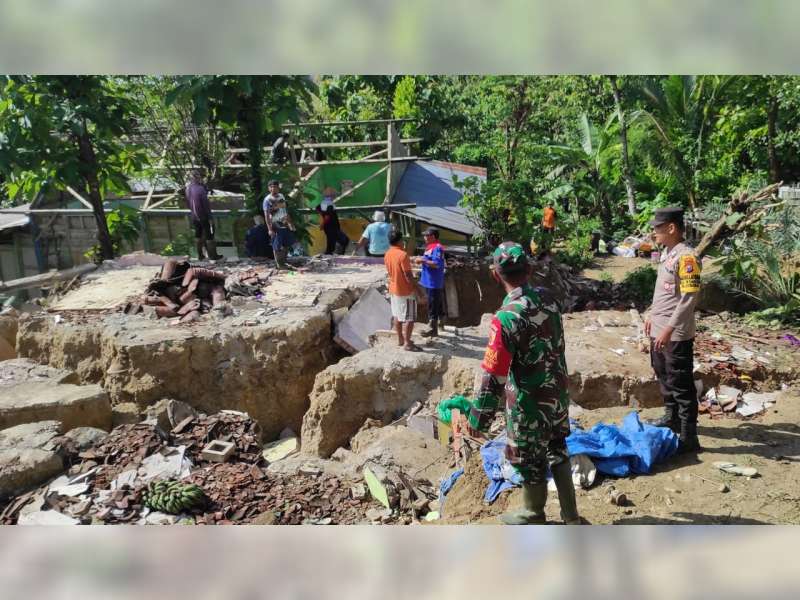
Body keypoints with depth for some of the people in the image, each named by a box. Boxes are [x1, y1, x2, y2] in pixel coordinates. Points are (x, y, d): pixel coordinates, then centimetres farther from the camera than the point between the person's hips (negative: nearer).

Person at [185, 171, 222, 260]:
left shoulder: (188, 188, -2)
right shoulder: (201, 189, -23)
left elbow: (188, 203, 8)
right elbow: (206, 204, -19)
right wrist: (209, 217, -12)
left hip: (194, 216, 6)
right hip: (203, 216, -6)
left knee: (198, 234, 17)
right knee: (209, 235, 7)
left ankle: (200, 255, 24)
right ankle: (212, 255, 14)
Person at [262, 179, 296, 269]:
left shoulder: (281, 196, 9)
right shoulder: (267, 199, -10)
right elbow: (266, 215, -14)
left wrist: (290, 223, 16)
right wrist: (270, 229, -21)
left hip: (285, 224, 7)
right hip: (276, 226, -7)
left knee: (288, 243, 13)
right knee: (277, 246, 1)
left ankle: (283, 261, 29)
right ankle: (279, 264, 14)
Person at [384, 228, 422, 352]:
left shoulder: (387, 254, 3)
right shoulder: (403, 254, -22)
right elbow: (408, 275, -22)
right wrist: (416, 289, -13)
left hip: (393, 289, 8)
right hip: (405, 291, -8)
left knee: (397, 315, 16)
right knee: (409, 318, -2)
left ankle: (400, 339, 26)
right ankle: (407, 343, 0)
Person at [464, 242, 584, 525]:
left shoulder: (506, 317, -27)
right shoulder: (547, 298, -6)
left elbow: (492, 375, -25)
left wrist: (477, 419, -17)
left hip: (530, 404, -7)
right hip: (557, 394, 7)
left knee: (530, 460, 15)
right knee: (557, 450, 24)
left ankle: (533, 517, 38)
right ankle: (571, 516, 36)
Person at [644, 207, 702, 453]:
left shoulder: (686, 257, -19)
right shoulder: (666, 252, 10)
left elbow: (689, 298, -23)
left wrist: (669, 329, -24)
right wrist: (651, 314, 21)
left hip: (676, 335, -9)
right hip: (659, 331, 9)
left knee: (681, 385, -2)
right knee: (664, 377, 22)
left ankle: (688, 437, 7)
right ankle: (671, 417, 40)